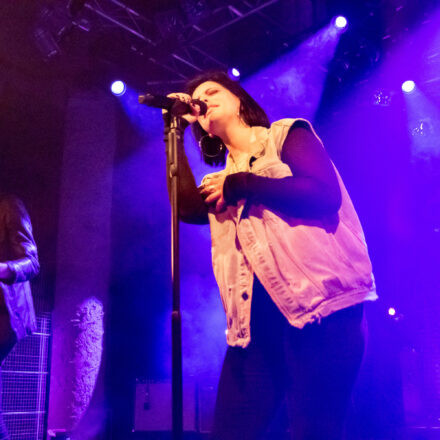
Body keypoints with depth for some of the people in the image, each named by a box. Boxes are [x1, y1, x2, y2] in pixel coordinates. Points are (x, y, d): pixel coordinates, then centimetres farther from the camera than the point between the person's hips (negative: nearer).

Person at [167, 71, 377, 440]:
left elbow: (325, 194, -8)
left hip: (320, 303, -5)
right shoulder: (224, 179, 24)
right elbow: (190, 209, 4)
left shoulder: (287, 134, 8)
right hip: (257, 318, 6)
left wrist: (240, 185, -3)